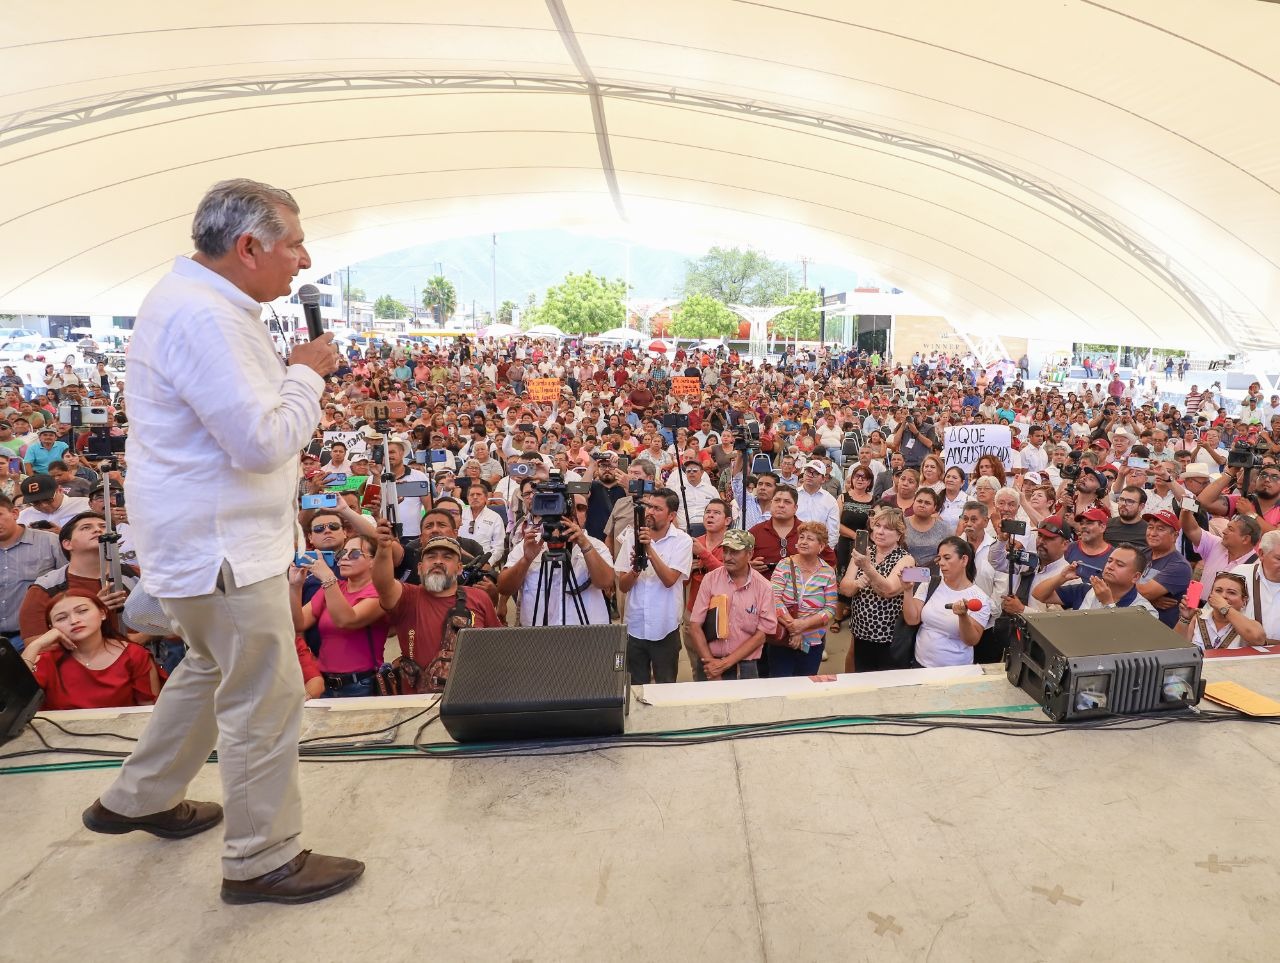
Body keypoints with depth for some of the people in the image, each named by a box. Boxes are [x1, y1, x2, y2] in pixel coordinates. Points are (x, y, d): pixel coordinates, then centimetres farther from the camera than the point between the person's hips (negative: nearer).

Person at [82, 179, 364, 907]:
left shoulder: (201, 301, 11)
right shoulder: (202, 316, -24)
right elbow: (264, 441, -27)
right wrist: (308, 372, -14)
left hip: (216, 533, 11)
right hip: (217, 543, -11)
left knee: (213, 667, 26)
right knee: (266, 696, 1)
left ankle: (139, 800, 44)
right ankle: (264, 861, 18)